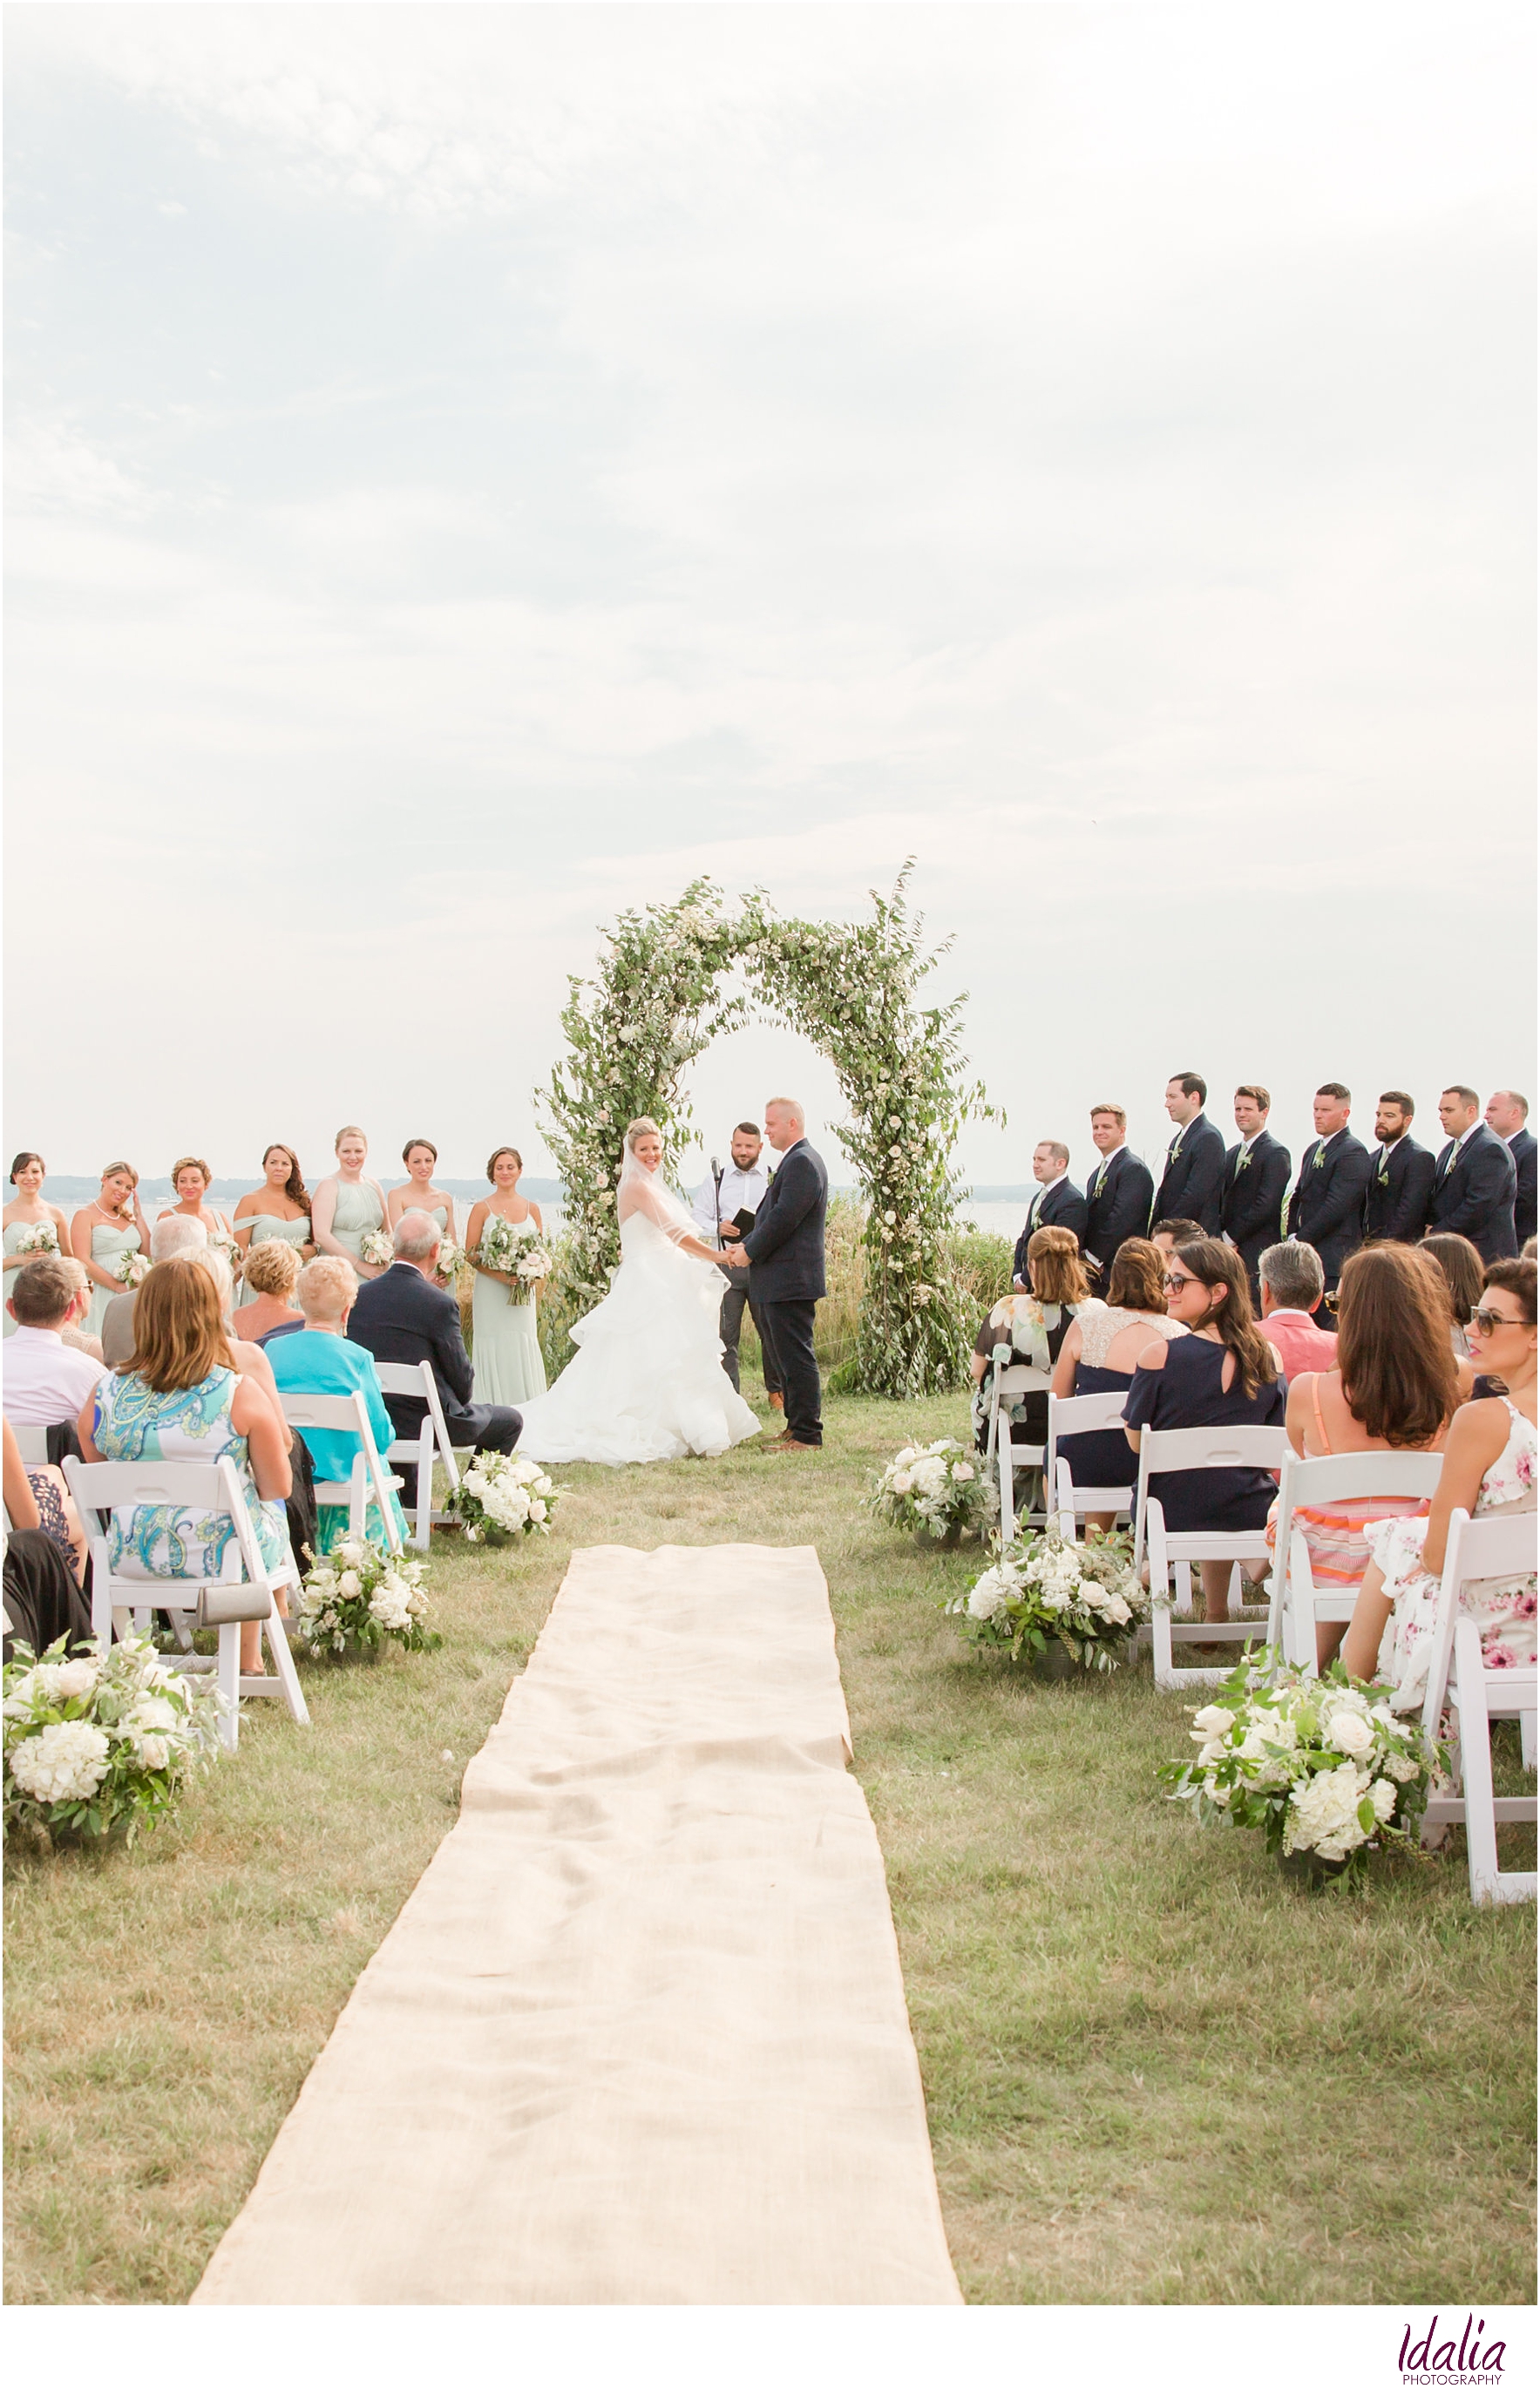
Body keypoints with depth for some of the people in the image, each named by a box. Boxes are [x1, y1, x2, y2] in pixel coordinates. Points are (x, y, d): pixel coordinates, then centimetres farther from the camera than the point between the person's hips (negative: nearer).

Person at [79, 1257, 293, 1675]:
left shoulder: (105, 1395, -8)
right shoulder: (241, 1394, -17)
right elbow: (279, 1488, -8)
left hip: (129, 1560, 3)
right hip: (222, 1555, -3)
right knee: (272, 1511, 32)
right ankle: (248, 1661, 43)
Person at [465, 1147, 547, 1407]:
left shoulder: (531, 1208, 10)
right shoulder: (482, 1208, 1)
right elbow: (470, 1253, -2)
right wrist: (497, 1274, -16)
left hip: (524, 1293, 3)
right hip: (491, 1291, -3)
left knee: (525, 1351, -1)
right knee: (494, 1351, -5)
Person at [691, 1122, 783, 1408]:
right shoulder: (715, 1179, 11)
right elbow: (696, 1218, 9)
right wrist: (718, 1228, -11)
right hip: (727, 1264, 1)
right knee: (725, 1334, -1)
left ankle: (776, 1391, 22)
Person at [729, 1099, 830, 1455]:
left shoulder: (802, 1162, -16)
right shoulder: (796, 1160, 18)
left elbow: (784, 1218, -22)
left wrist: (750, 1252, -12)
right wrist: (746, 1244, 7)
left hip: (790, 1280, -11)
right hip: (783, 1281, 11)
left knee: (796, 1357, -6)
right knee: (786, 1355, 16)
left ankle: (807, 1434, -2)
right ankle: (797, 1426, 23)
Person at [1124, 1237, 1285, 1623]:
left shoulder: (1159, 1355, -19)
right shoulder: (1269, 1356, -7)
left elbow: (1136, 1441, -8)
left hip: (1174, 1518, -3)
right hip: (1252, 1516, 3)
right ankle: (1216, 1611, 42)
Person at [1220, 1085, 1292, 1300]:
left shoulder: (1276, 1153, -6)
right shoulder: (1231, 1154, 21)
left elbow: (1267, 1205, -15)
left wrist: (1231, 1237, -12)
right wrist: (1221, 1237, 1)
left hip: (1257, 1252, -7)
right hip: (1228, 1248, 7)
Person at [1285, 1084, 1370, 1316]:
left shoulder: (1353, 1152, -10)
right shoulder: (1312, 1151, 20)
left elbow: (1336, 1206, -17)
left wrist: (1301, 1239, -13)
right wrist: (1293, 1234, 5)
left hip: (1335, 1260, -8)